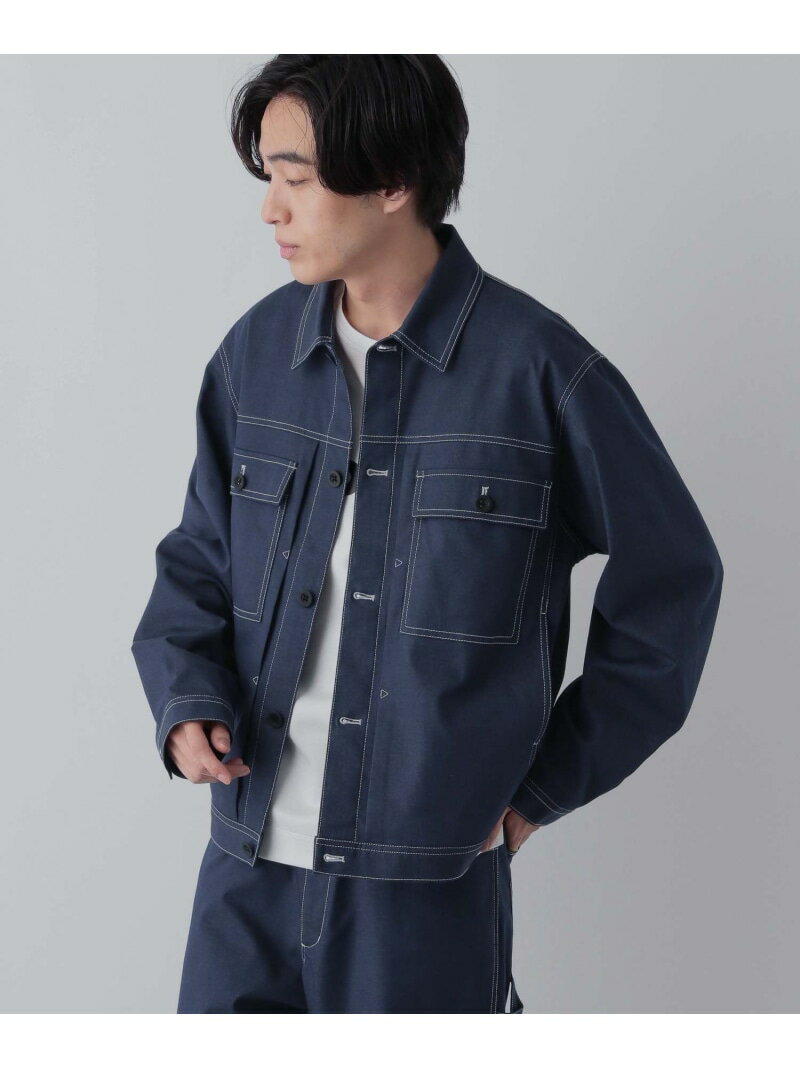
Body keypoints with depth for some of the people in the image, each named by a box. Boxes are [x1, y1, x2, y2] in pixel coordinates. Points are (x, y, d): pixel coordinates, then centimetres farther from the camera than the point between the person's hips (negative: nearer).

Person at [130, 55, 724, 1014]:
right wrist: (187, 702, -6)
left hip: (430, 876, -3)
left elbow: (671, 583, -1)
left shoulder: (539, 370, -9)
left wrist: (544, 786, 0)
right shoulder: (256, 351, 3)